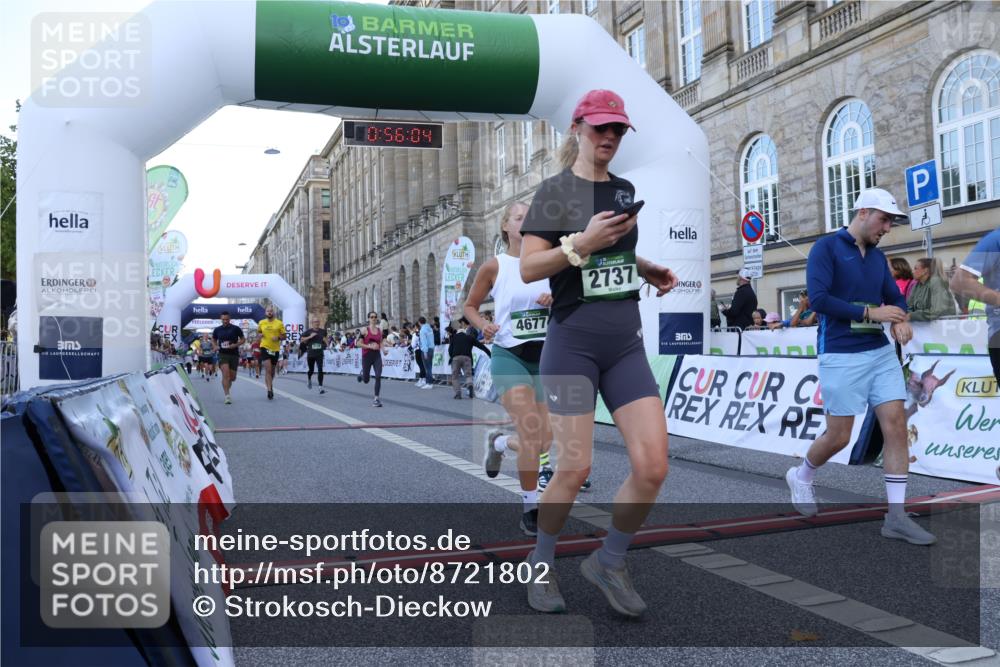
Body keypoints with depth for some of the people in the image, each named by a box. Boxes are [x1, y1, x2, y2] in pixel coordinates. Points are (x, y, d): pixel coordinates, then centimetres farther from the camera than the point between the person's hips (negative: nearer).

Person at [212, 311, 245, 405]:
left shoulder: (236, 329, -1)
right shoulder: (217, 330, 5)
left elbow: (243, 339, 5)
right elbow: (213, 340, 20)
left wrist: (236, 345, -13)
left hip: (234, 354, 1)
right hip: (223, 354, -1)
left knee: (232, 377, 7)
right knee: (226, 374, -18)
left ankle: (227, 386, 41)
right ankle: (227, 396, -20)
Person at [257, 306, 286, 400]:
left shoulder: (279, 323, -1)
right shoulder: (261, 323, 4)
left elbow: (285, 336, 3)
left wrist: (278, 337, -17)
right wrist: (260, 335, -3)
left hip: (275, 349, 1)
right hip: (265, 347, -1)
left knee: (272, 371, 15)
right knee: (268, 369, -17)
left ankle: (270, 387, 39)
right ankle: (270, 390, -20)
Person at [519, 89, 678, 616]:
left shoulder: (625, 190, 14)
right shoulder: (556, 189, -3)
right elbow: (527, 268, -11)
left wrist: (648, 270, 11)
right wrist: (582, 243, -22)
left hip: (627, 344, 6)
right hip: (572, 344, -5)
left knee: (653, 466, -4)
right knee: (575, 468, -5)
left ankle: (608, 562, 20)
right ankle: (539, 565, 22)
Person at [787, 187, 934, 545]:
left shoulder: (878, 256, 13)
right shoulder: (826, 247, -7)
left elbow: (895, 296, 16)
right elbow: (818, 298, -18)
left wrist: (900, 319, -7)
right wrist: (870, 312, -18)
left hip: (881, 352, 6)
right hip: (841, 356, -6)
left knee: (896, 426, -2)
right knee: (838, 436, 1)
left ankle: (896, 517, 4)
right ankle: (800, 476, 31)